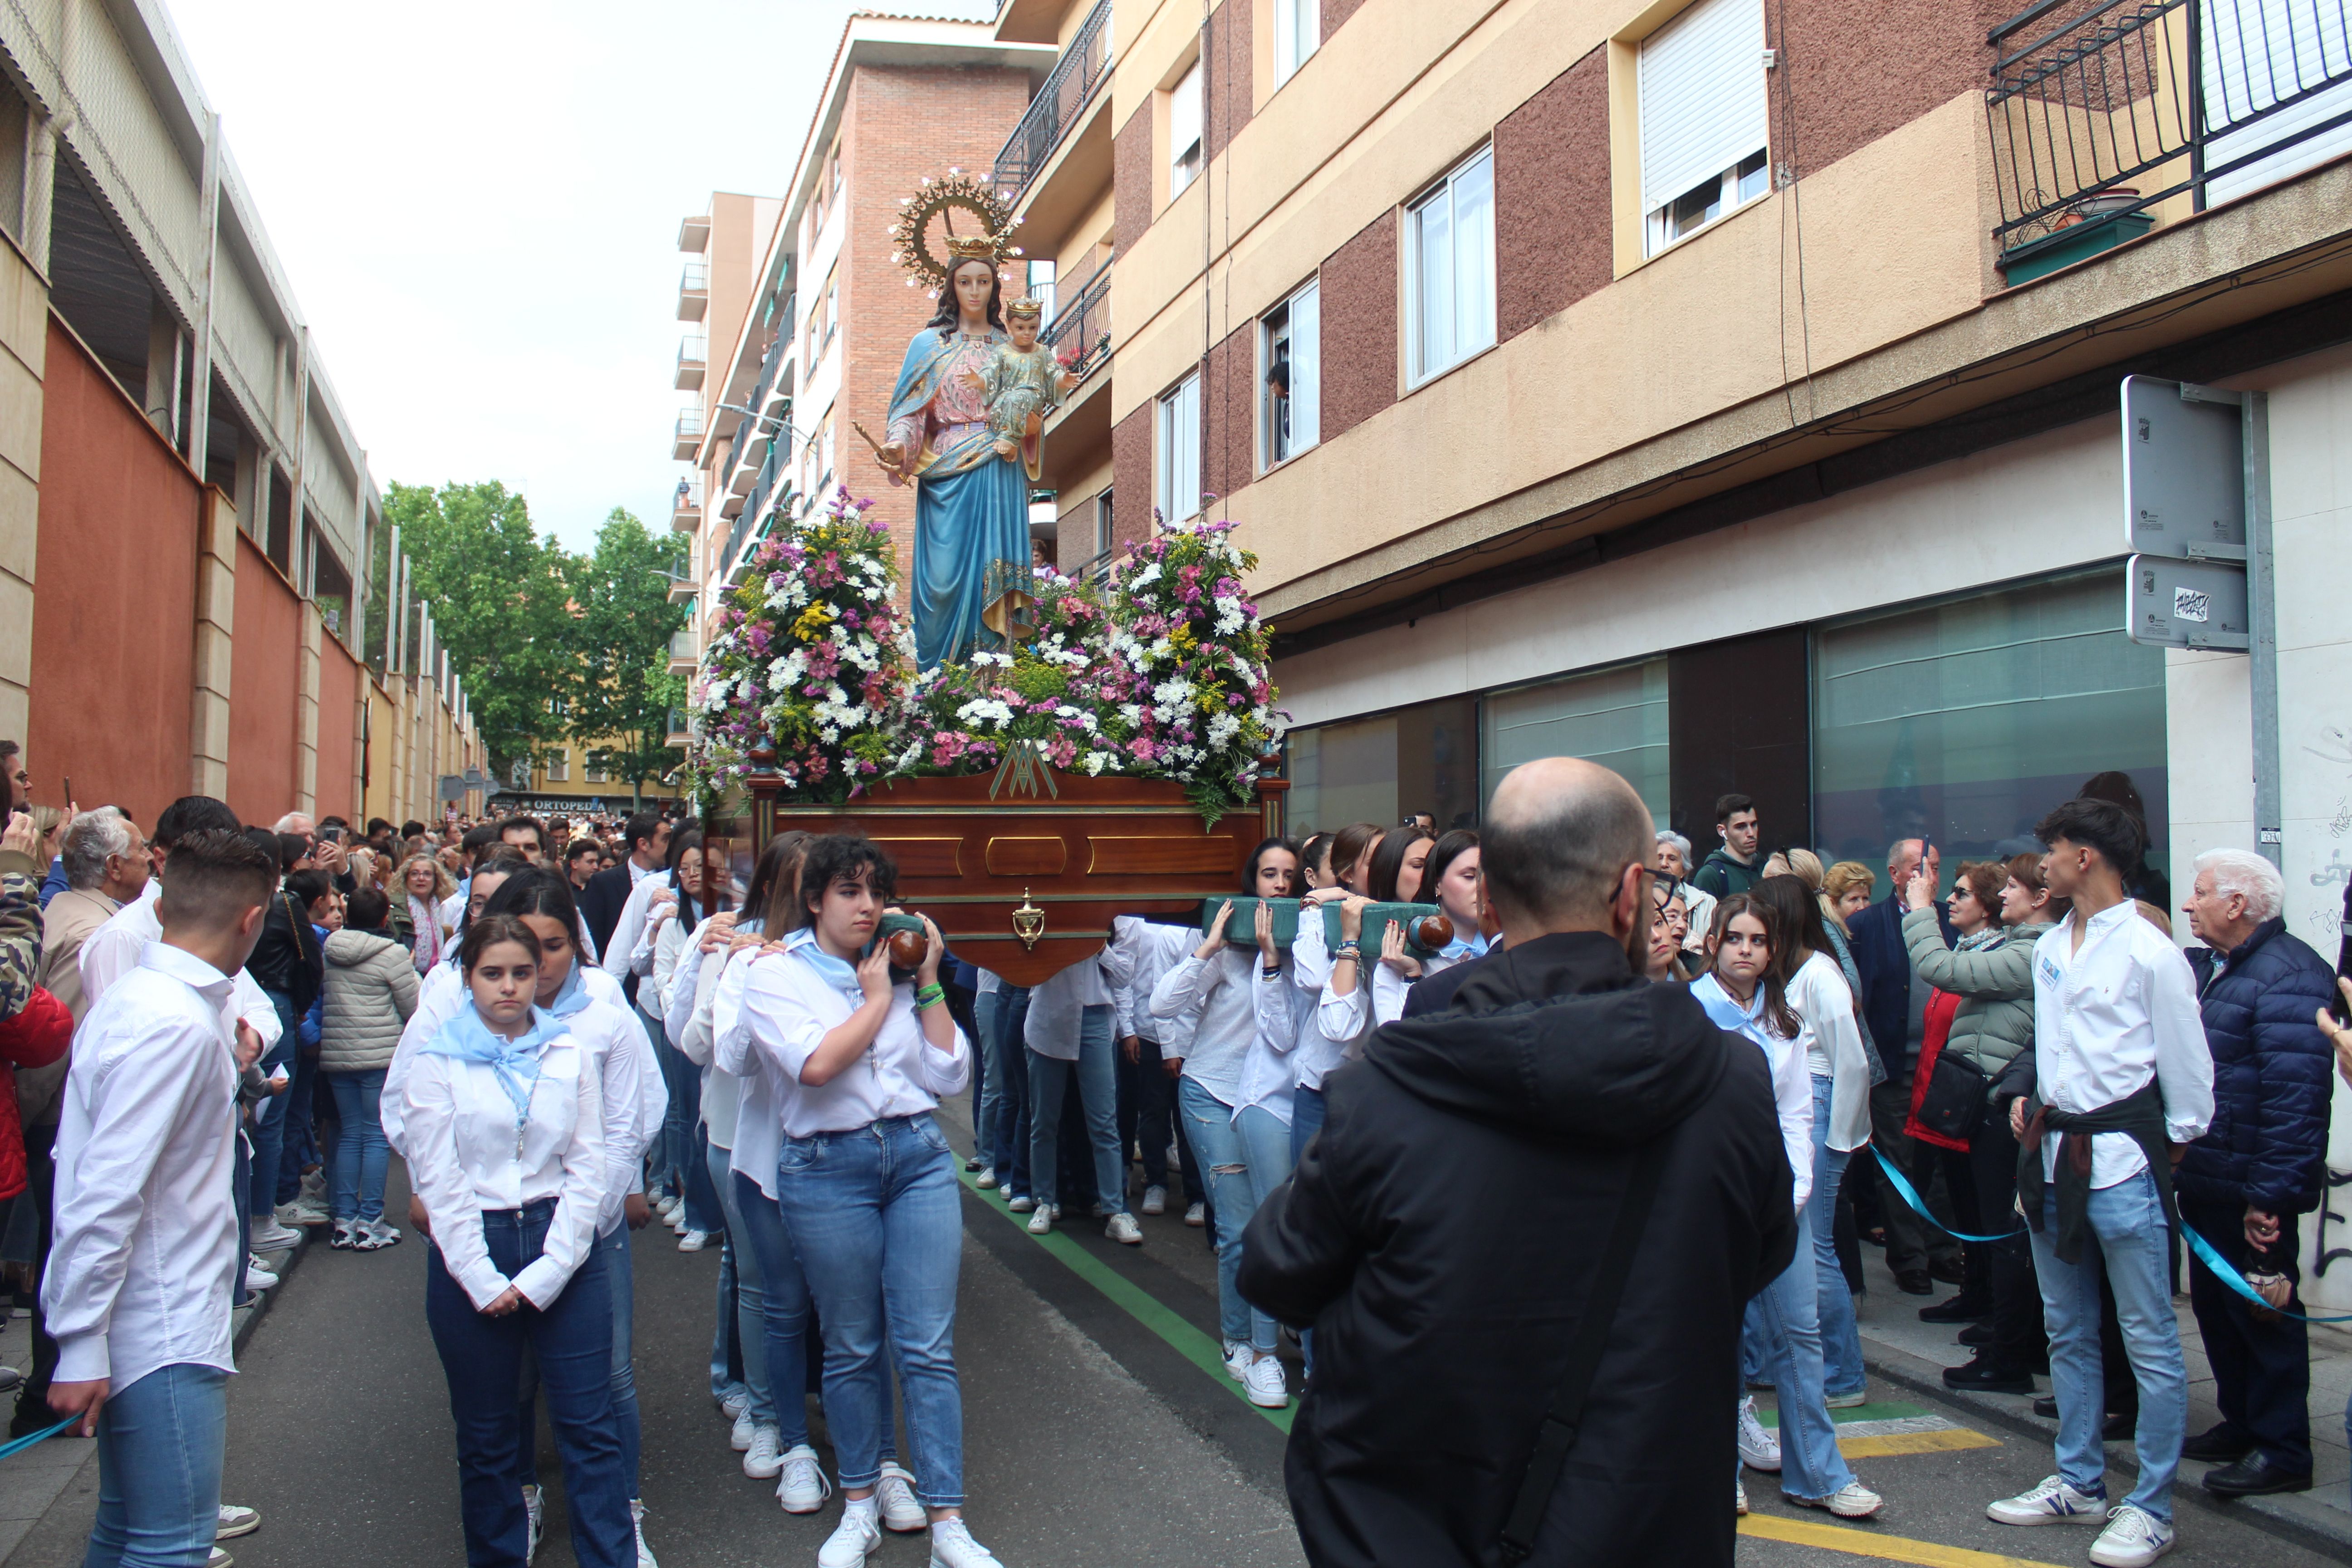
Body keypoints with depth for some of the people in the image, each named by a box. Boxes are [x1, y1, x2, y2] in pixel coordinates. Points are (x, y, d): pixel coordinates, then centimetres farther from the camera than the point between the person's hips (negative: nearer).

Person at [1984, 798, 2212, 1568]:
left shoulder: (2151, 953, -12)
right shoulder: (2050, 947, 10)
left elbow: (2188, 1072, -6)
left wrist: (2170, 1148, 0)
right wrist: (2035, 1103, 13)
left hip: (2122, 1157, -8)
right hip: (2054, 1154, 8)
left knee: (2149, 1340, 1)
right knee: (2068, 1331, 16)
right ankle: (2079, 1482, 29)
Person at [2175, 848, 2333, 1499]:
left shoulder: (2288, 976, -19)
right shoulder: (2205, 967, 11)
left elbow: (2295, 1098, -24)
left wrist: (2270, 1194, -24)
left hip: (2251, 1191, -9)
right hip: (2203, 1181, 9)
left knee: (2264, 1312, 3)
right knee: (2216, 1306, 18)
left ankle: (2282, 1451, 15)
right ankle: (2240, 1426, 32)